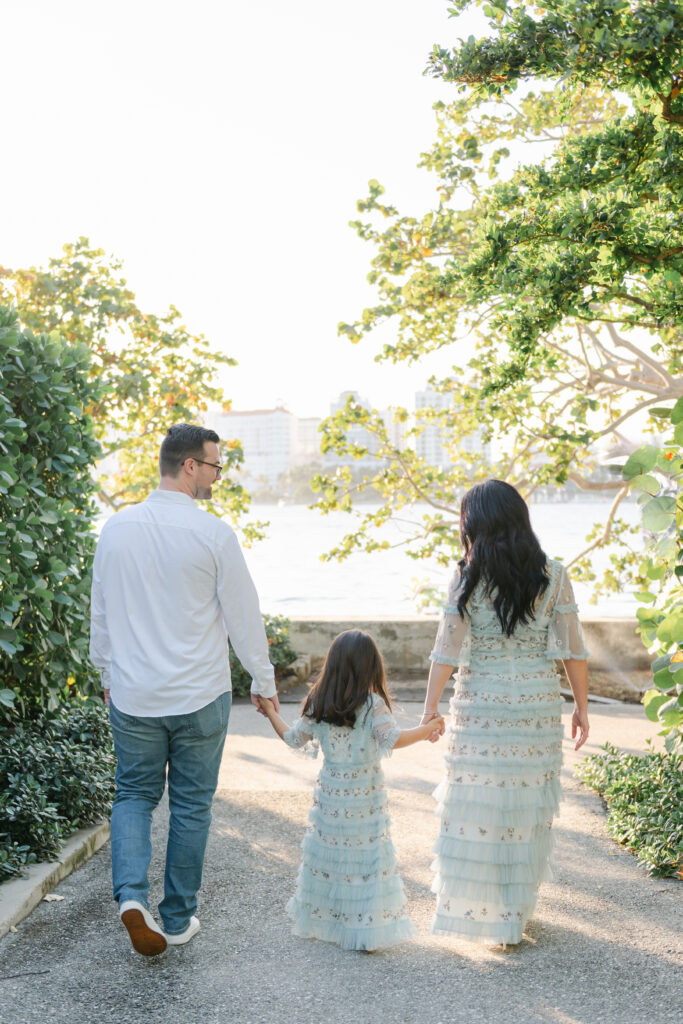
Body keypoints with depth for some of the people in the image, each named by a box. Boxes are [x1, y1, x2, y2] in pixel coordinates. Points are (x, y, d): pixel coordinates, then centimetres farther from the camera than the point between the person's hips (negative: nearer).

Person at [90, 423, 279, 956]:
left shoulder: (116, 528, 0)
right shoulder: (213, 532, -13)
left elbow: (100, 612, 9)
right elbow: (243, 616, -7)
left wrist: (108, 674, 22)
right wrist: (264, 681, 7)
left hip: (132, 695, 3)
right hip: (199, 696, -3)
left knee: (134, 795, 17)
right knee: (191, 805, 11)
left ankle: (131, 894, -4)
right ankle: (178, 919, 21)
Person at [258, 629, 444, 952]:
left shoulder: (317, 705, -1)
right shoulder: (373, 704, -14)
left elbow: (294, 738, 7)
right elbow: (393, 739, -23)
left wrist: (271, 713, 23)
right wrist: (428, 729, -11)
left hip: (329, 795, 4)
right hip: (364, 800, -4)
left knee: (326, 855, 16)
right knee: (368, 858, 3)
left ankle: (318, 920, 27)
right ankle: (365, 932, 5)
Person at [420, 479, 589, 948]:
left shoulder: (468, 577, -6)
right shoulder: (553, 576, -1)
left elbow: (447, 649, -6)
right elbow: (573, 650, 0)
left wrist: (431, 704, 2)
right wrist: (582, 708, 9)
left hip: (480, 707, -2)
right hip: (538, 707, 2)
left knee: (477, 803, 7)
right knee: (527, 803, 13)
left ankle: (472, 904, 14)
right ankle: (516, 905, 24)